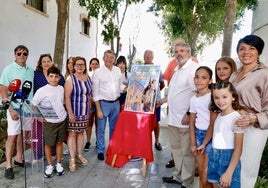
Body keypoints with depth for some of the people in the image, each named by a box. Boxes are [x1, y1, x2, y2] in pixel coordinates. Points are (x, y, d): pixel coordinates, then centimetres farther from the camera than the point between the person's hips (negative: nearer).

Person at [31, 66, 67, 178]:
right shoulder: (41, 91, -11)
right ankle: (49, 165, 27)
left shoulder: (61, 89, 3)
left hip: (62, 120, 4)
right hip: (49, 122, -3)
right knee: (48, 144, 8)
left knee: (59, 142, 13)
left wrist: (63, 113, 8)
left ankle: (58, 164, 29)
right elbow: (33, 105, -5)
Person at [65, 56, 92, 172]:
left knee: (81, 132, 14)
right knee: (72, 133, 1)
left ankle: (79, 155, 28)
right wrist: (70, 113, -18)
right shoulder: (70, 79, -10)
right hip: (74, 111, -5)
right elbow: (67, 97, -14)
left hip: (85, 112, 5)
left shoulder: (88, 78, 6)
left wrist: (89, 110, 11)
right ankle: (72, 159, 11)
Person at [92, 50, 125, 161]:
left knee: (114, 128, 16)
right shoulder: (98, 72, -9)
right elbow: (95, 93, -9)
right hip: (104, 103, -4)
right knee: (101, 129, 5)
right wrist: (98, 110, -12)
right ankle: (100, 151, 21)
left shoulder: (118, 70, 4)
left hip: (116, 103, 4)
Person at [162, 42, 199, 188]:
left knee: (187, 152, 3)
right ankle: (178, 176, 35)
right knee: (176, 148, 18)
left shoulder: (193, 68, -13)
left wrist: (189, 114, -21)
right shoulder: (178, 70, 17)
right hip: (173, 117, 9)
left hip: (185, 118, -9)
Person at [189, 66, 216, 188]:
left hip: (210, 136, -6)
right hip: (198, 134, 6)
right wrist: (193, 143, 1)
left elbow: (213, 123, -14)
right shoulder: (193, 99, 6)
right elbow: (192, 122, 9)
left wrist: (204, 143, -9)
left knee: (206, 176, -4)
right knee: (200, 172, 13)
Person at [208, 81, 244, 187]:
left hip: (228, 159, -6)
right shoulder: (218, 116, 5)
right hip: (214, 158, 7)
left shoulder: (236, 118, -17)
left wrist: (229, 173, -19)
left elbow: (238, 149, -17)